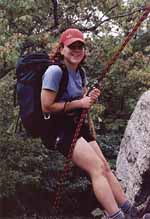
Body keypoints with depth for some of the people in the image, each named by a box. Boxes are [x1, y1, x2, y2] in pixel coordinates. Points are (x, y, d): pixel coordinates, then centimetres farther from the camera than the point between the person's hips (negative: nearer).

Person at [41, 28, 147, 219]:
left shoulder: (80, 73, 12)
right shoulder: (55, 71, -15)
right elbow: (46, 107, -18)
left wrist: (90, 98, -2)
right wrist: (79, 103, -15)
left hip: (78, 126, 8)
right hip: (60, 129, -8)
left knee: (105, 167, 2)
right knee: (98, 169, -17)